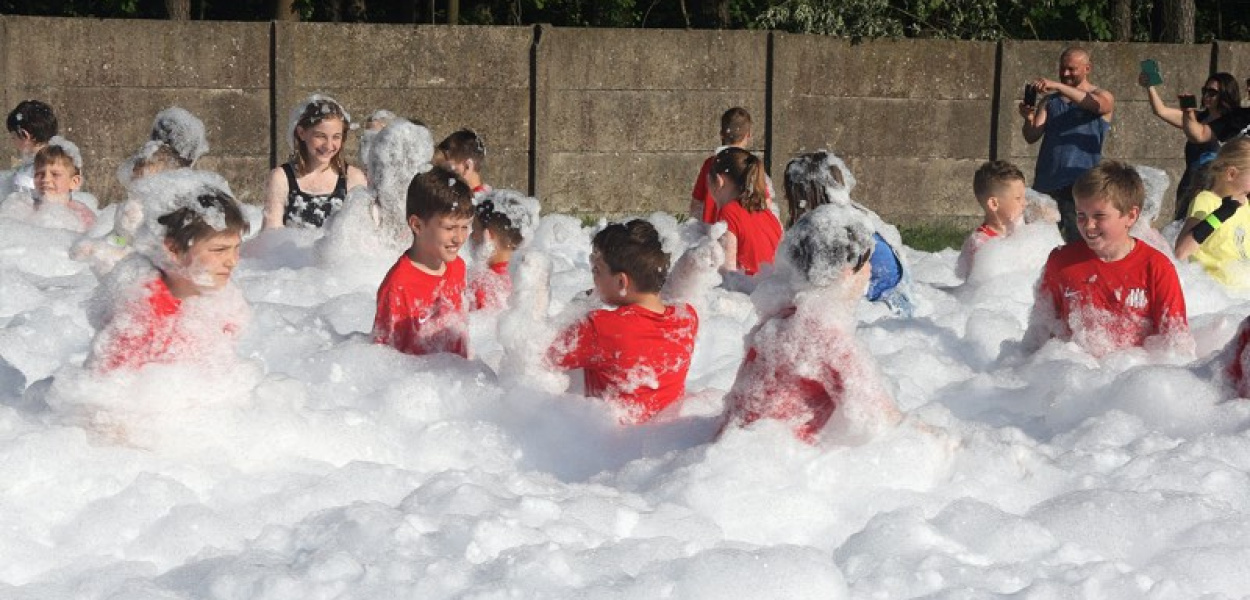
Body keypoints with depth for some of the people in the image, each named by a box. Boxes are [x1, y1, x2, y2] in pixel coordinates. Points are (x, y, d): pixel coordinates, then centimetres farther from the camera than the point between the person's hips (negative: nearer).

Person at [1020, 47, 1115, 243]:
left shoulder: (1103, 97, 6)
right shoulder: (1051, 100, 17)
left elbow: (1095, 104, -19)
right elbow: (1032, 137, 7)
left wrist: (1058, 86, -29)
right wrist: (1029, 119, -16)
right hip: (1045, 183, 4)